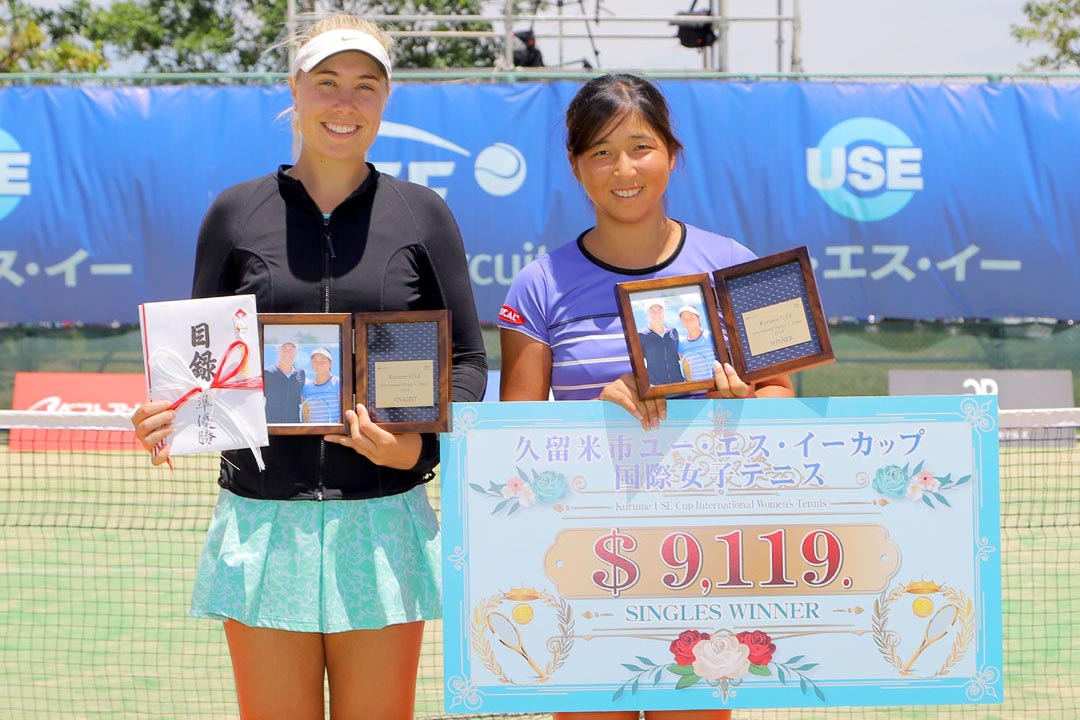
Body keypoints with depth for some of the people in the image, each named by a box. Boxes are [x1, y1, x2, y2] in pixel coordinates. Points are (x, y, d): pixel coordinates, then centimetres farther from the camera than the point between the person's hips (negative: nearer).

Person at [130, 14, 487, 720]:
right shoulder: (235, 213, 6)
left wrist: (419, 444, -12)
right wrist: (170, 414, -9)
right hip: (261, 522, 1)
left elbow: (468, 362, 6)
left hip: (383, 523, 0)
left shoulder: (423, 214, 4)